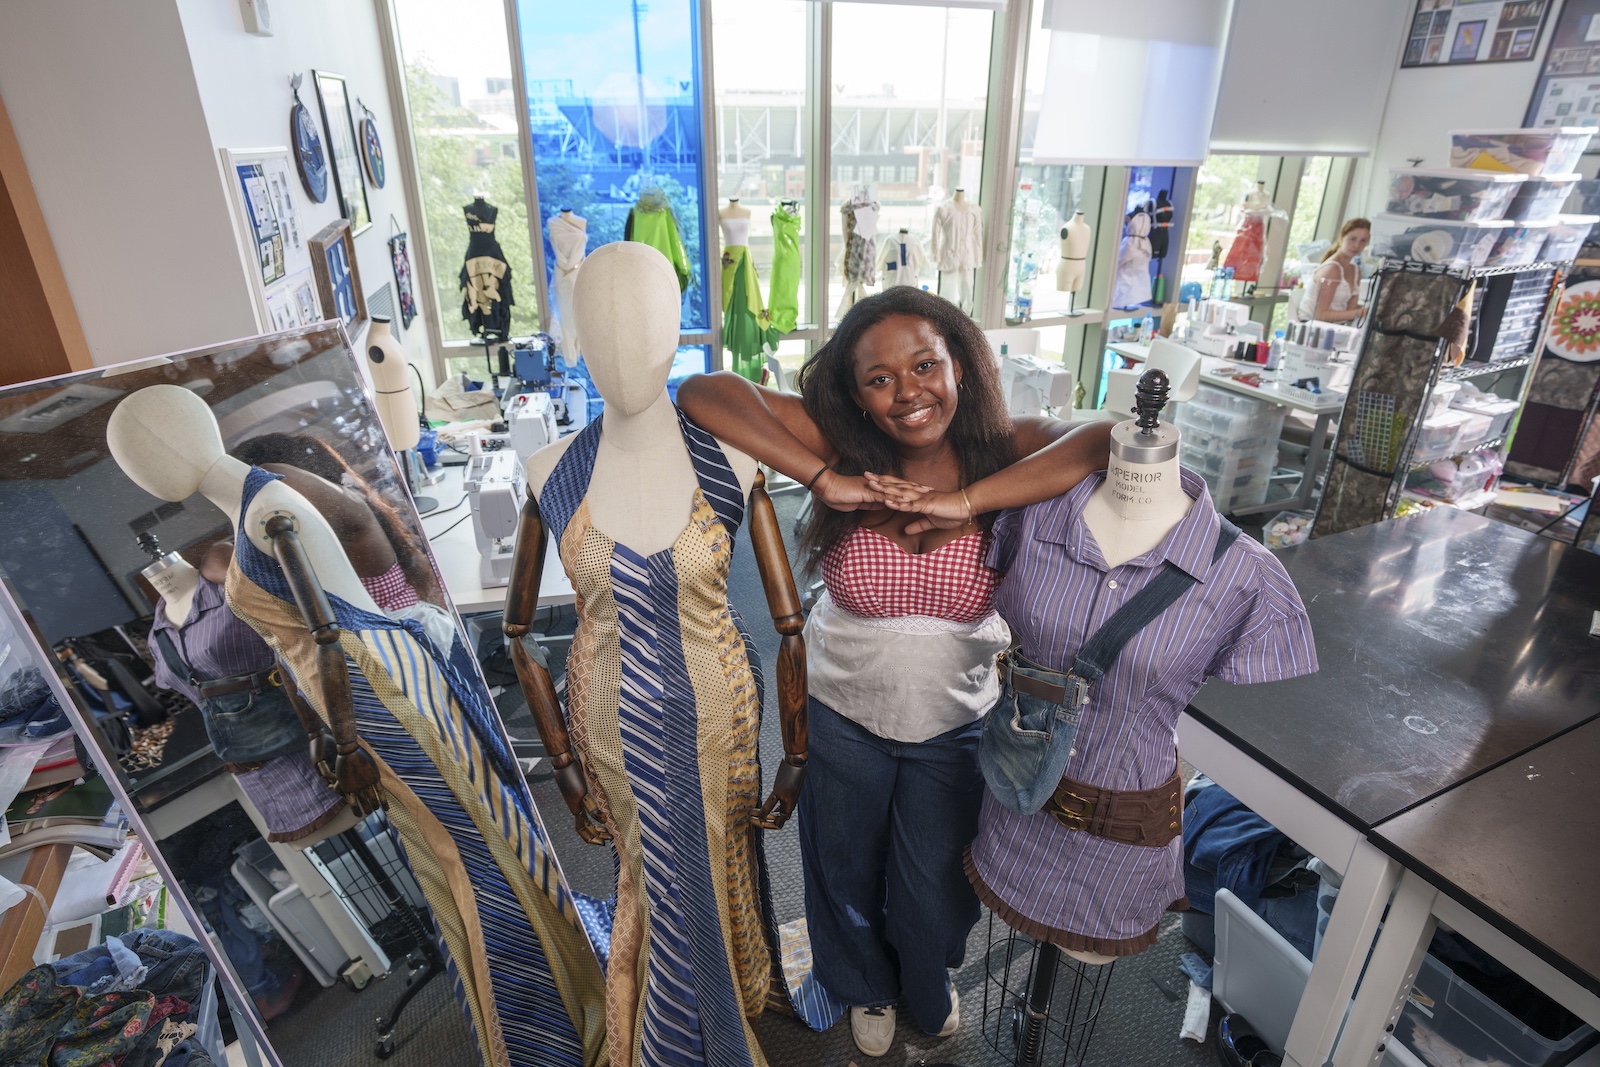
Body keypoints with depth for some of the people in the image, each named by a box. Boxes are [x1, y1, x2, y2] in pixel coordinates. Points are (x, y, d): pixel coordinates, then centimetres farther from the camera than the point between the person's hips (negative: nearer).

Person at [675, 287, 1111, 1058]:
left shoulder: (1006, 449, -18)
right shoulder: (842, 445, -21)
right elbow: (701, 393, -28)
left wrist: (968, 499, -40)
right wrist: (825, 480, -38)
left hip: (956, 724, 1)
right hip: (842, 714, 0)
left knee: (934, 887, 26)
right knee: (848, 876, 26)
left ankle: (928, 990, 64)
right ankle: (867, 987, 63)